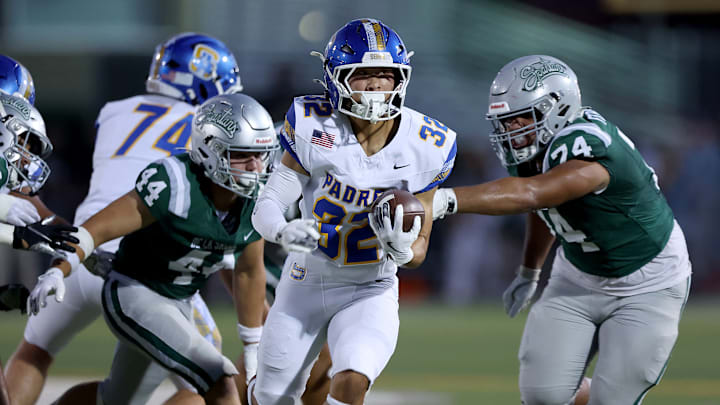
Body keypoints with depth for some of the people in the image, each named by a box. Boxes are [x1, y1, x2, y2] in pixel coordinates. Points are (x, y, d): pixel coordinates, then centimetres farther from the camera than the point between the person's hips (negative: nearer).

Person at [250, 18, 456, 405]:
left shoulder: (425, 148, -14)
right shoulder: (315, 130, -17)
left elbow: (420, 251, -6)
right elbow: (265, 206, -15)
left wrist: (402, 249, -31)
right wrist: (284, 232, -38)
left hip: (370, 292, -1)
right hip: (305, 284, 1)